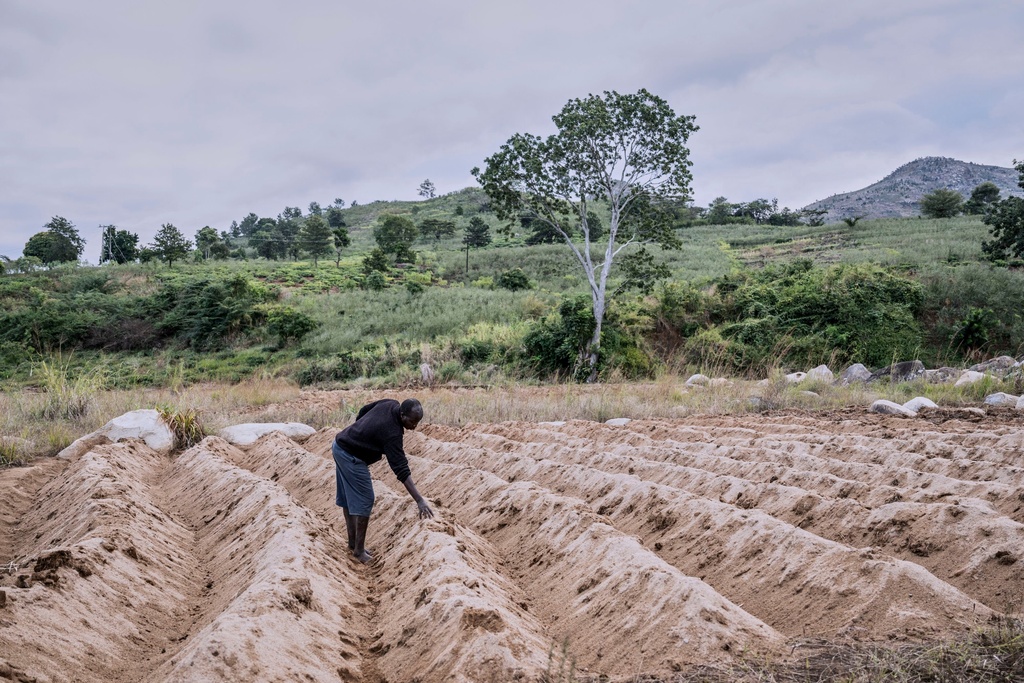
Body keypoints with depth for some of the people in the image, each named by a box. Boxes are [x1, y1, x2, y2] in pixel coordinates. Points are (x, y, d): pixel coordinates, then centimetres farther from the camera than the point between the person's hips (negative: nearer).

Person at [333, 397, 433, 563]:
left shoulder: (390, 404, -6)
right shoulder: (392, 434, -28)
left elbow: (363, 411, 12)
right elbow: (401, 470, -31)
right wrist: (420, 500, -33)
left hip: (340, 445, 10)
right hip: (351, 457, -10)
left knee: (348, 497, 17)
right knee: (364, 501, -5)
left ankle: (352, 542, 28)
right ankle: (359, 549, 2)